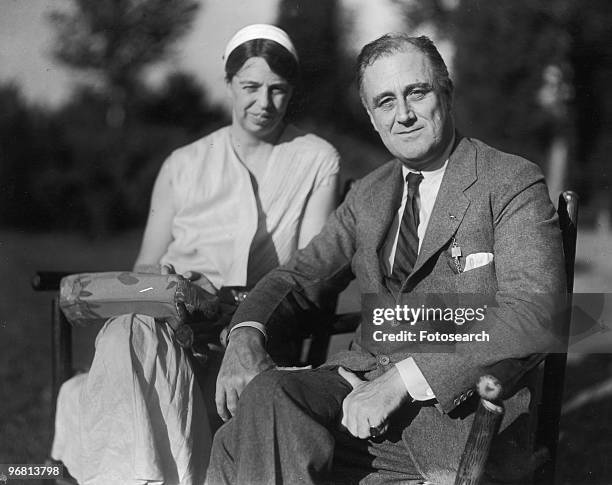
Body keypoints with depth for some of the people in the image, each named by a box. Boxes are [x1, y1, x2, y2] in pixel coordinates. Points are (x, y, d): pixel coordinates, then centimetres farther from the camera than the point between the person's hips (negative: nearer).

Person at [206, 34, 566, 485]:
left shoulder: (513, 184, -4)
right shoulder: (368, 196, 17)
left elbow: (533, 314, -16)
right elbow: (301, 277, 16)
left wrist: (404, 379, -24)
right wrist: (247, 333, -8)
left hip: (454, 402, -5)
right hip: (360, 379, 5)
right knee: (262, 396, -27)